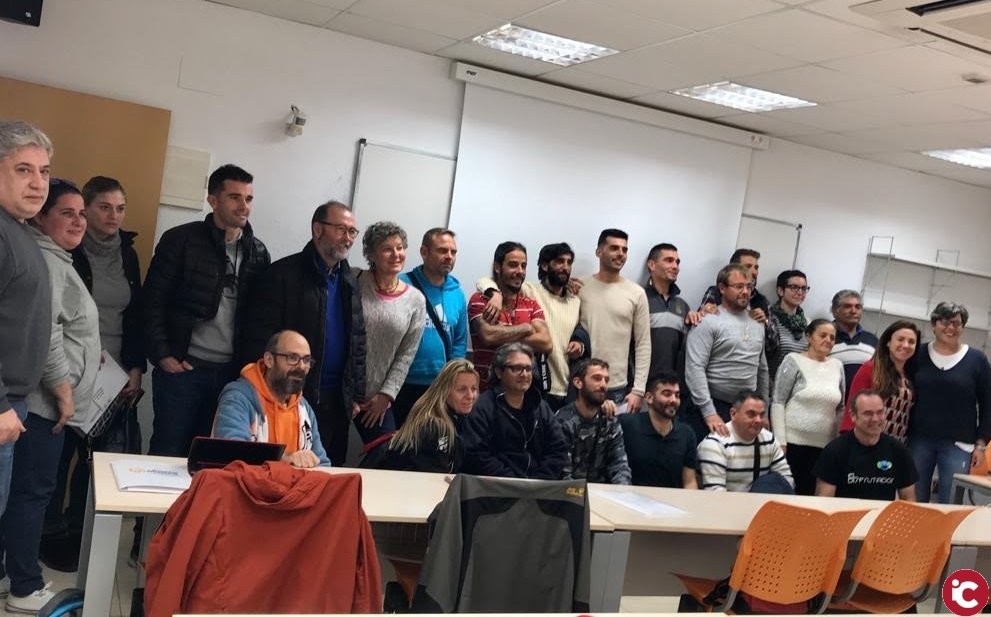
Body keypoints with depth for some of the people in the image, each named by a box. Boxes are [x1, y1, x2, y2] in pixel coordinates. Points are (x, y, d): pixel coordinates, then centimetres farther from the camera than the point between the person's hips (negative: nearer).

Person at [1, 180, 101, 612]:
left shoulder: (57, 260, 19)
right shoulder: (44, 260, -14)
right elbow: (42, 333, -24)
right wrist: (64, 391, -18)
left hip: (43, 399, 10)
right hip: (41, 401, -10)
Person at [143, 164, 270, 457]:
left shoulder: (257, 252, 8)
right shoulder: (180, 240, -3)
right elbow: (153, 301, -4)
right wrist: (162, 356, -9)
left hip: (232, 371, 3)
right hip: (182, 367, -3)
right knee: (167, 451, 3)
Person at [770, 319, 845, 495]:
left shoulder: (837, 366, 10)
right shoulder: (794, 361, -3)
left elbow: (841, 408, 16)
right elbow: (778, 402, -7)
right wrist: (780, 441, -12)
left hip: (824, 446, 4)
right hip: (793, 442, -4)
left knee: (809, 493, 5)